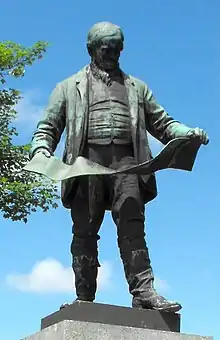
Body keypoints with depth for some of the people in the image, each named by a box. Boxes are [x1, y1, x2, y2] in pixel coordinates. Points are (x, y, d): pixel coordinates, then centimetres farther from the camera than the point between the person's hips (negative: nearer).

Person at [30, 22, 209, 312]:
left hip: (125, 160, 1)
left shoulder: (136, 87, 28)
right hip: (88, 158, 0)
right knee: (85, 231, -5)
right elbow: (48, 127, 18)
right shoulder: (70, 87, 24)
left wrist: (188, 133, 3)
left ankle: (143, 291, -23)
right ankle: (84, 299, -4)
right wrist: (41, 150, -4)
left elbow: (162, 124, 23)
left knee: (132, 225, -15)